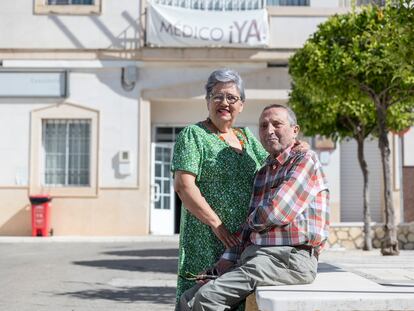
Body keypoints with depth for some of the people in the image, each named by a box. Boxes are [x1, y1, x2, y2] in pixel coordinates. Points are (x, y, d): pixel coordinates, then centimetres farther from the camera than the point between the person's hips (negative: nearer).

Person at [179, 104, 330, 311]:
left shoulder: (305, 160, -4)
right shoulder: (262, 173, 22)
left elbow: (276, 212, -16)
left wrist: (252, 220, 5)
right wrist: (228, 259, 7)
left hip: (287, 258, -8)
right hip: (255, 256, 8)